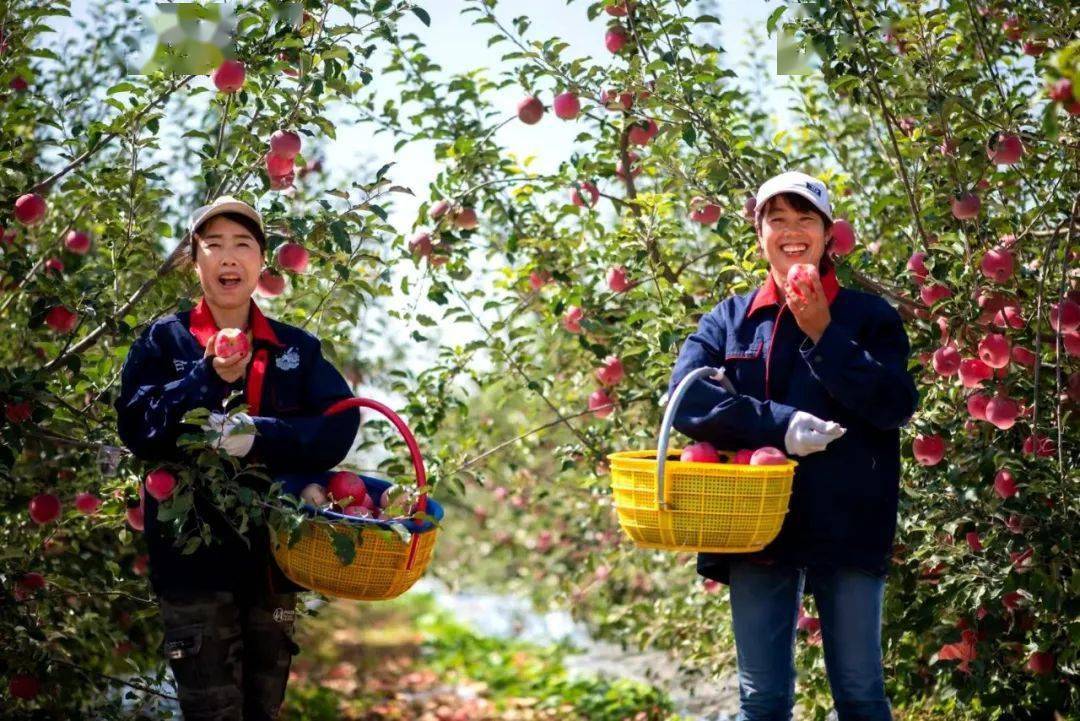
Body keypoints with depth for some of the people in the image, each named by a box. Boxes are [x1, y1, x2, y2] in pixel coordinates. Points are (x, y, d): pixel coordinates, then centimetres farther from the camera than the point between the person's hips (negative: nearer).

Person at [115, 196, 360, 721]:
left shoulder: (296, 348, 8)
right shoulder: (164, 341, 2)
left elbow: (339, 425, -5)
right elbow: (136, 427, -10)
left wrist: (261, 437, -20)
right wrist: (211, 378, -21)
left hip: (274, 555, 3)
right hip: (194, 559, -3)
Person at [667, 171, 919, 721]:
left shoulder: (870, 317, 5)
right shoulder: (729, 320, 9)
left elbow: (896, 406, -9)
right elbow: (686, 397, -7)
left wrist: (825, 336, -12)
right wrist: (779, 425, -18)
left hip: (847, 530, -1)